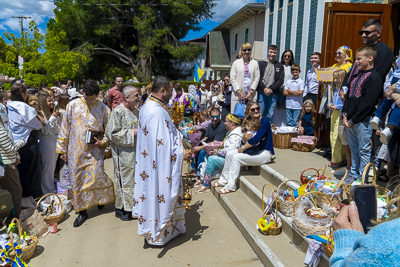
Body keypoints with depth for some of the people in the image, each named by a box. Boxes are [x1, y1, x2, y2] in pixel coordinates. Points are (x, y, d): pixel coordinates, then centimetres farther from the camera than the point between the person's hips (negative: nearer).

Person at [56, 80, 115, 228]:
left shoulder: (103, 108, -1)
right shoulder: (73, 105, 1)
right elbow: (65, 127, 6)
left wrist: (103, 142, -12)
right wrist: (62, 148, 6)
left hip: (95, 150, -2)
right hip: (76, 150, 2)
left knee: (96, 175, -9)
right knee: (77, 179, 5)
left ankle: (100, 198, 24)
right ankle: (82, 211, 19)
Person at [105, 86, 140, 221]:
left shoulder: (136, 110, 9)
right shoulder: (117, 112, -15)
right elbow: (112, 133, -18)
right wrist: (132, 132, -21)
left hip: (136, 151, 8)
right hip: (124, 153, -8)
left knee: (136, 178, 14)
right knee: (124, 179, 3)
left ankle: (133, 204, 29)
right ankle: (121, 208, 18)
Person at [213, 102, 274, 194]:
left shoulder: (264, 121, -16)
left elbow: (256, 139, -27)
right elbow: (244, 140, 7)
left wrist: (243, 148, -16)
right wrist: (244, 138, -18)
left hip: (265, 153, -8)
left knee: (236, 157, -21)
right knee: (229, 154, 3)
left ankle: (230, 186, -13)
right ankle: (224, 180, 14)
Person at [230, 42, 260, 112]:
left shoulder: (255, 63, 9)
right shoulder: (236, 63, 6)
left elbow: (257, 78, 4)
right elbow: (232, 79, 1)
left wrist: (251, 92, -7)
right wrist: (238, 92, -8)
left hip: (251, 95, 1)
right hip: (238, 94, -1)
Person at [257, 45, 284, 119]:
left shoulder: (280, 66, 10)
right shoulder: (261, 63, 8)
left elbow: (281, 80, 2)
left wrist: (271, 89, -10)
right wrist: (264, 88, -11)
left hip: (273, 93, 1)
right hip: (261, 93, -1)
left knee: (270, 115, 3)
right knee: (260, 114, 0)